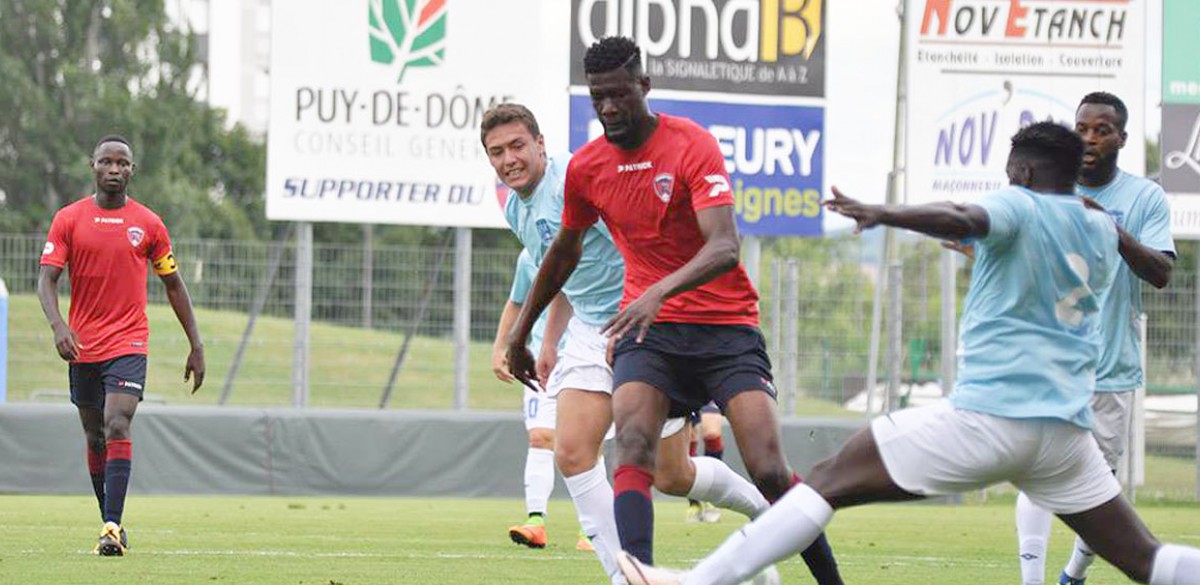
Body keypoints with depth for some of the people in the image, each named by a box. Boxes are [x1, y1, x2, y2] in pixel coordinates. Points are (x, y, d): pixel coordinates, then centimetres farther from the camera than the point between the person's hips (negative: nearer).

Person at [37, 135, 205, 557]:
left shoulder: (148, 225, 4)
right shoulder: (68, 219, 3)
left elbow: (174, 286, 12)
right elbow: (47, 278, -4)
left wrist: (196, 347, 11)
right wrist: (58, 325, -23)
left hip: (128, 343, -2)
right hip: (82, 346, 2)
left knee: (117, 427, -18)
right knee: (95, 437, 9)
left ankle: (112, 527, -24)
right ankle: (110, 524, 23)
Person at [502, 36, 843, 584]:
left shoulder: (692, 145, -12)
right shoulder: (585, 168, 4)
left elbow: (724, 248, -23)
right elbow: (564, 253, 24)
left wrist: (660, 292, -40)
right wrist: (521, 332, 30)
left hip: (726, 324, -3)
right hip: (648, 330, 3)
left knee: (769, 472, -13)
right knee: (633, 447, -25)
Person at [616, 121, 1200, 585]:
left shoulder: (1019, 207, -2)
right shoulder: (1103, 231, 16)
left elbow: (964, 221, -24)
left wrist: (883, 215, -33)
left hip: (987, 416, -6)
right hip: (1067, 432, 6)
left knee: (830, 481, 0)